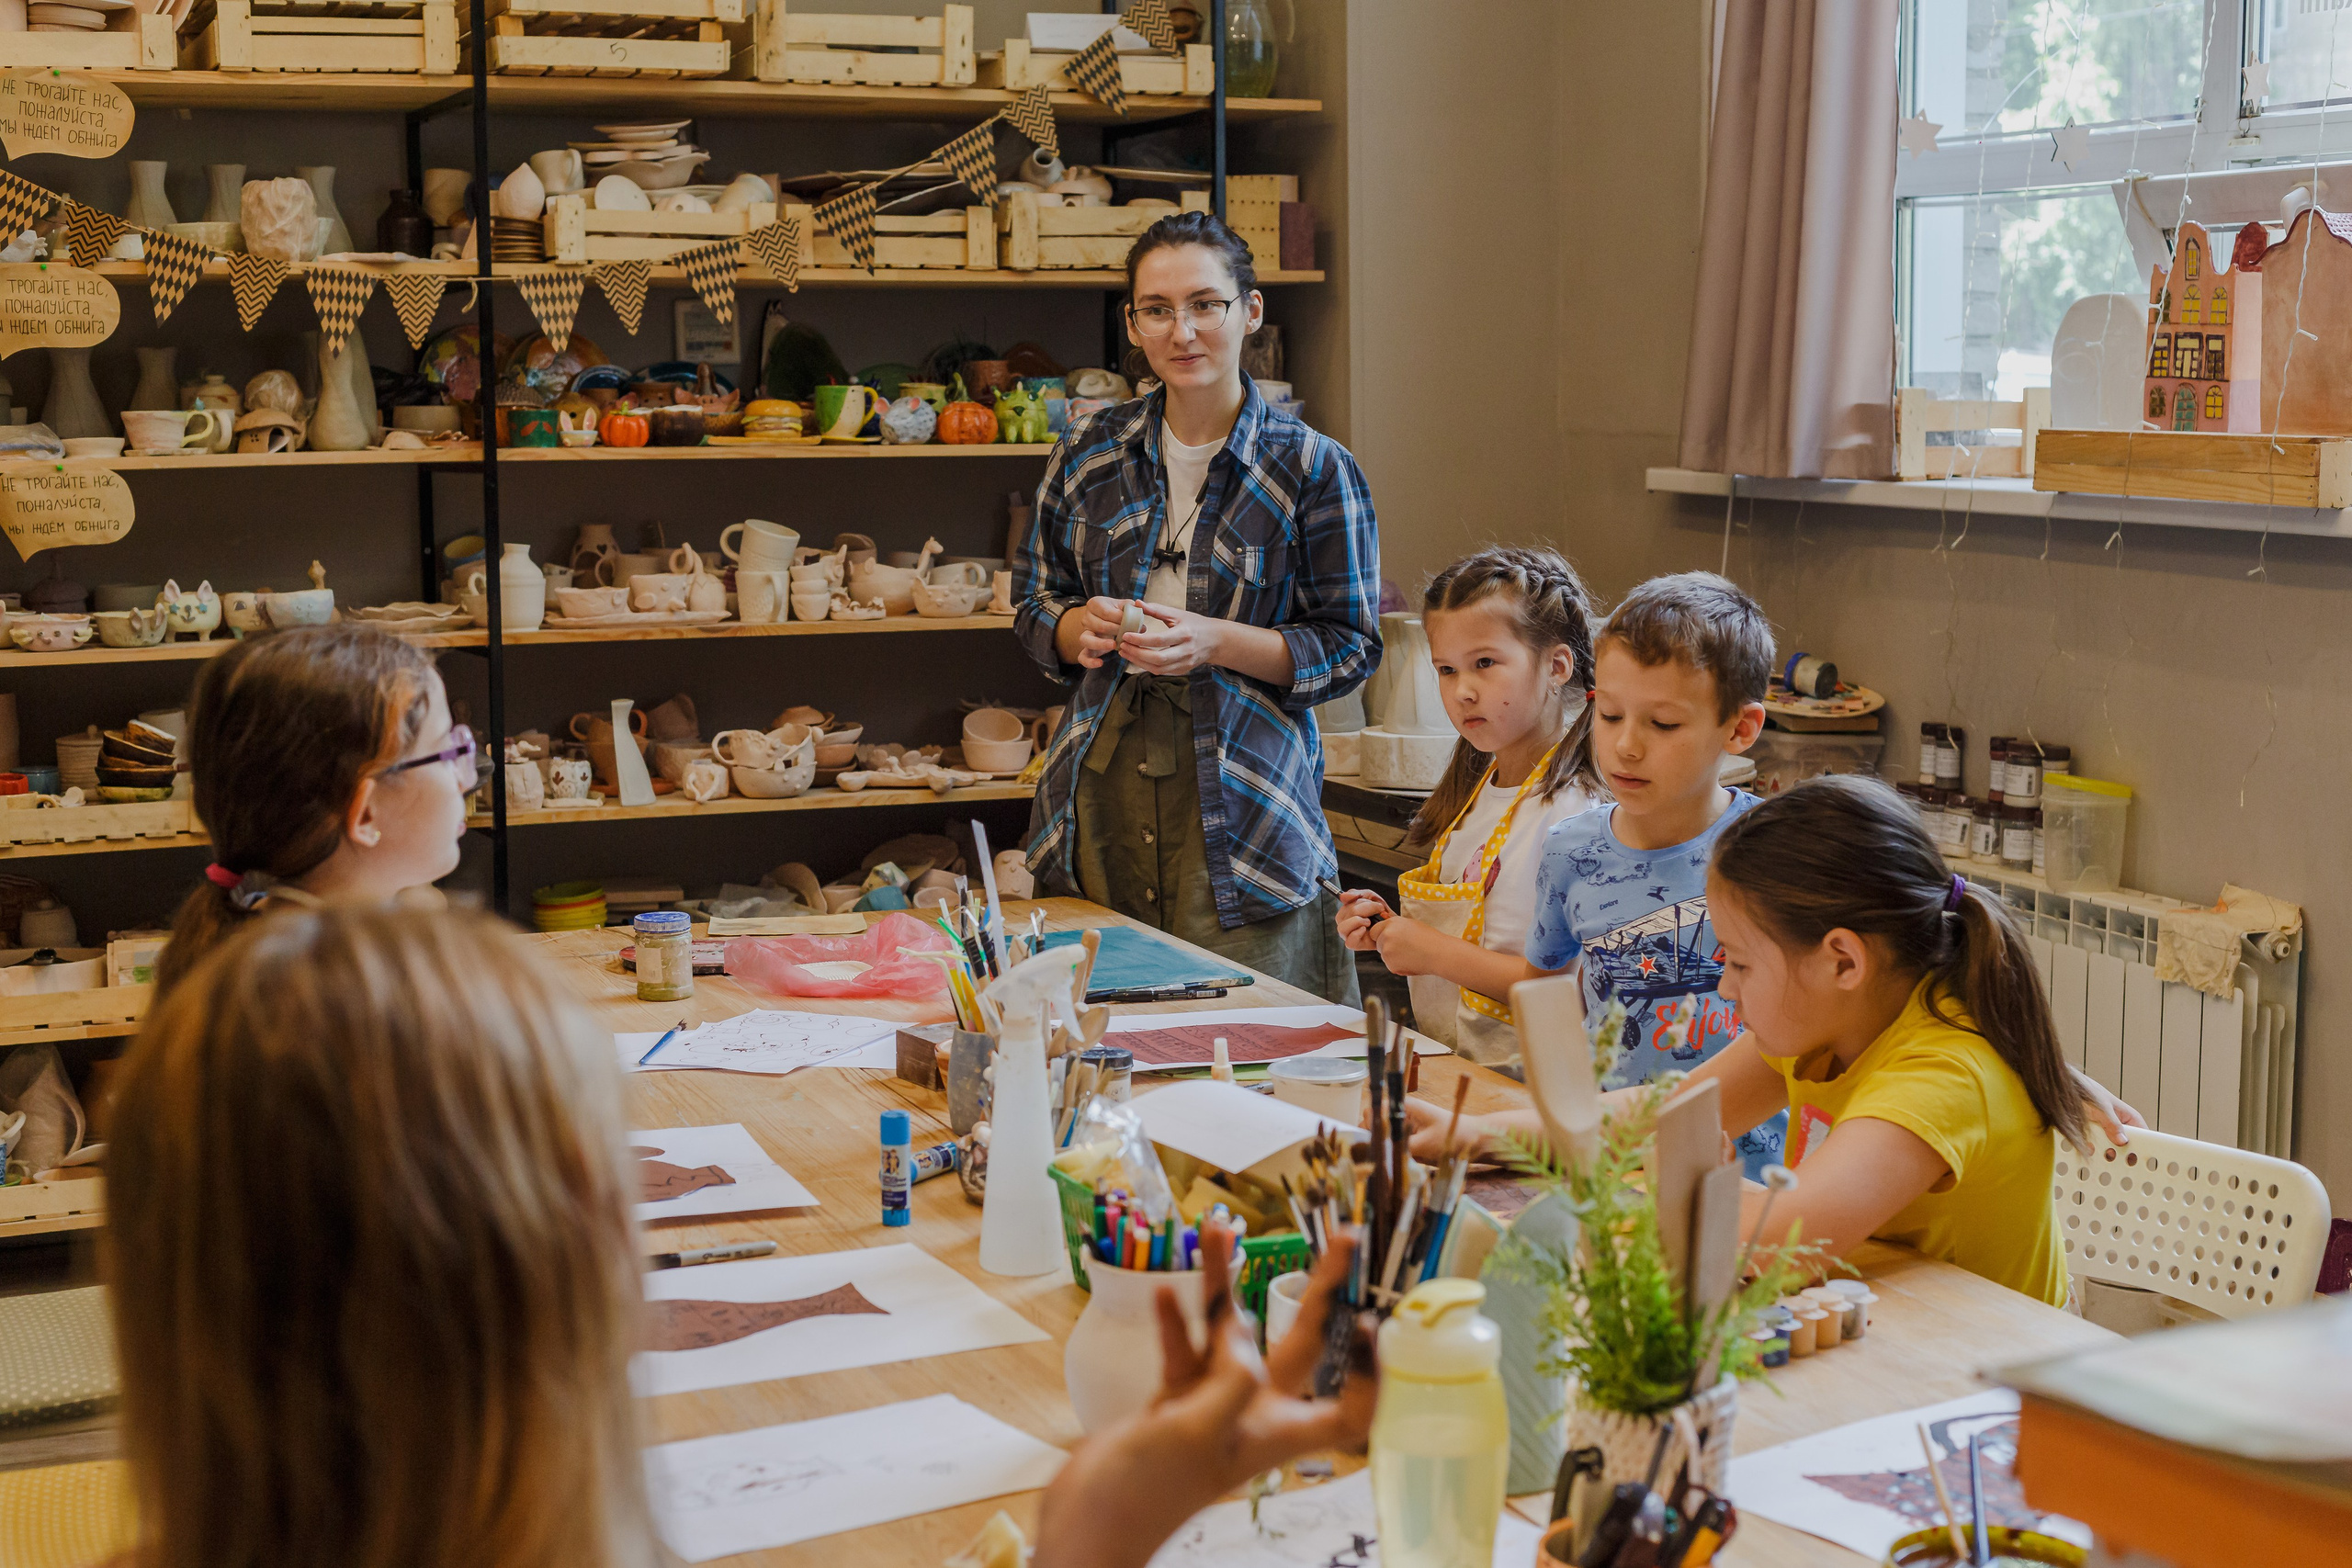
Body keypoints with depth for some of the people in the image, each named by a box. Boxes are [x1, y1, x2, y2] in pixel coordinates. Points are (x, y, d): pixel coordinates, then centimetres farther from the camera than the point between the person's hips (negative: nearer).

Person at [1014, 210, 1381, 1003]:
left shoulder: (1313, 468, -1)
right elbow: (1035, 605, 18)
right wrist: (1081, 627, -6)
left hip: (1243, 783, -3)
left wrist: (1214, 641, -15)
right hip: (1104, 775, 3)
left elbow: (1349, 647, -1)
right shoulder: (1090, 453, 10)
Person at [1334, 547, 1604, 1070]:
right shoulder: (1470, 796, 13)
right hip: (1441, 1061, 8)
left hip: (1513, 1081, -8)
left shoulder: (1573, 814, -13)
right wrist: (1391, 931, 6)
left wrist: (1440, 953, -14)